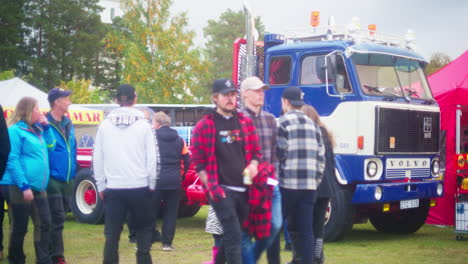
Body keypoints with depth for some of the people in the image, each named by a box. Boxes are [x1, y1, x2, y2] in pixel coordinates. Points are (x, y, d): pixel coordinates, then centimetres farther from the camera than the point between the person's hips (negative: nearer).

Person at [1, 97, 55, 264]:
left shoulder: (36, 129, 16)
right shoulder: (15, 130, -10)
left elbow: (50, 147, 24)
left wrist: (46, 127, 10)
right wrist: (24, 186, -23)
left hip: (38, 187, 8)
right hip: (18, 188, -8)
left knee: (43, 224, 5)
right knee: (20, 228, 1)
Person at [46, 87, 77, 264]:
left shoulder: (68, 124, 12)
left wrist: (73, 173, 14)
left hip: (67, 180, 7)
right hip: (53, 179, -7)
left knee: (58, 219, 14)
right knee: (57, 219, -6)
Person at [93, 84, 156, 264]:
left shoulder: (105, 126, 2)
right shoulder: (143, 125, -3)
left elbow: (97, 158, 3)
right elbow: (152, 157, -3)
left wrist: (101, 185, 11)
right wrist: (151, 184, 7)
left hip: (113, 188, 1)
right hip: (139, 187, -1)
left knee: (112, 233, 5)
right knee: (143, 228, 14)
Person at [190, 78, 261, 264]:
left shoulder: (245, 122, 12)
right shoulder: (205, 125, -3)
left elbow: (255, 151, 19)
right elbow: (198, 160, -4)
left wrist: (253, 165, -3)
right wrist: (211, 187, -12)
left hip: (244, 189, 5)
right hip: (220, 190, -5)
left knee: (232, 235, 14)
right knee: (234, 235, -13)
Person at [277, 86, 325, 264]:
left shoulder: (282, 123, -4)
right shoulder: (313, 125, 15)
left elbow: (277, 154, -10)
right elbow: (321, 158, 13)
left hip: (287, 184, -5)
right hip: (310, 185, 5)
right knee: (306, 230, 4)